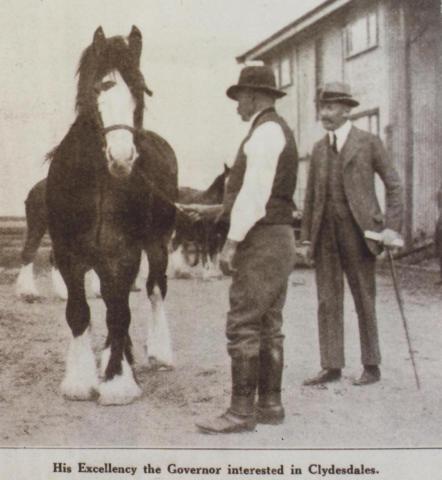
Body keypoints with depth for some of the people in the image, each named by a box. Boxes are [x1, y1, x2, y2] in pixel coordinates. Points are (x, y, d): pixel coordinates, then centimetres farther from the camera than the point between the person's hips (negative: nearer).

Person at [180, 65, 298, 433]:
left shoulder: (265, 131, -11)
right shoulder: (279, 132, 20)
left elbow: (255, 193, -20)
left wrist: (231, 243, -20)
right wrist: (214, 211, 20)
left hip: (262, 241, -10)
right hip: (279, 239, 10)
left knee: (243, 326, -8)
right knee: (269, 326, 11)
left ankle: (242, 411, -4)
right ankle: (270, 405, 17)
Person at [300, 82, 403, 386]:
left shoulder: (369, 143, 0)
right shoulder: (319, 148, 13)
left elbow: (394, 185, 1)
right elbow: (311, 195, 15)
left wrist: (392, 227, -8)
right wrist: (307, 236, 10)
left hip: (357, 233, -4)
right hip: (326, 235, 5)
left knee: (364, 300, 4)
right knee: (328, 301, 4)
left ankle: (372, 366, 17)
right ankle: (332, 367, 12)